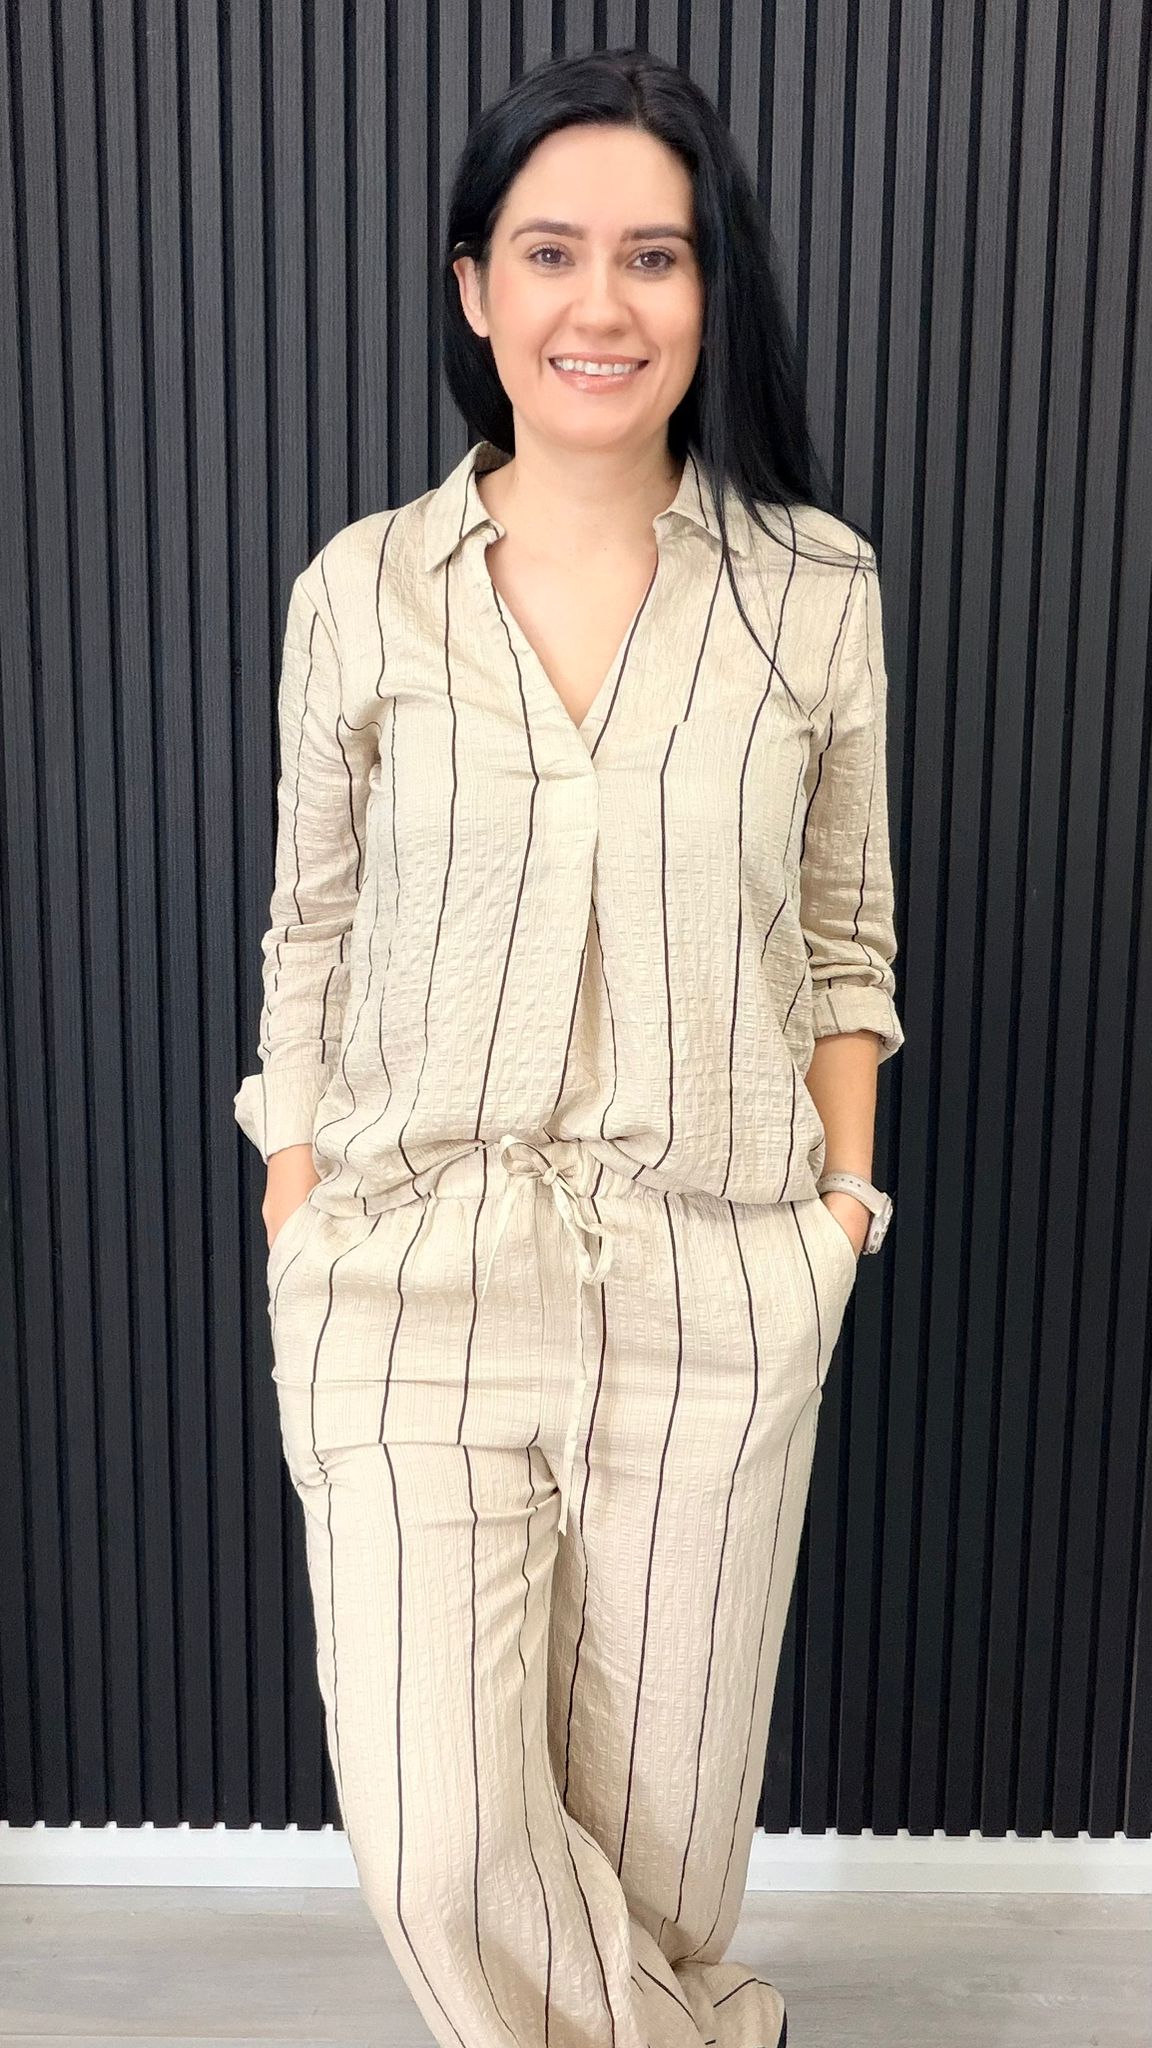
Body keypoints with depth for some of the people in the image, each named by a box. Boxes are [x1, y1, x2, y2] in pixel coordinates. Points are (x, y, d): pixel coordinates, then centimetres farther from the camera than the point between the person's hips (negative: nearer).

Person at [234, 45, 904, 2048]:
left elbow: (843, 929, 9)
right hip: (412, 1282, 0)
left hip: (719, 1295, 0)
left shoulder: (815, 588, 0)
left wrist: (843, 1192, 2)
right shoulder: (357, 592, -1)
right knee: (440, 1851, 2)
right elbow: (313, 938, 6)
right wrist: (294, 1239, 4)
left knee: (662, 1804, 14)